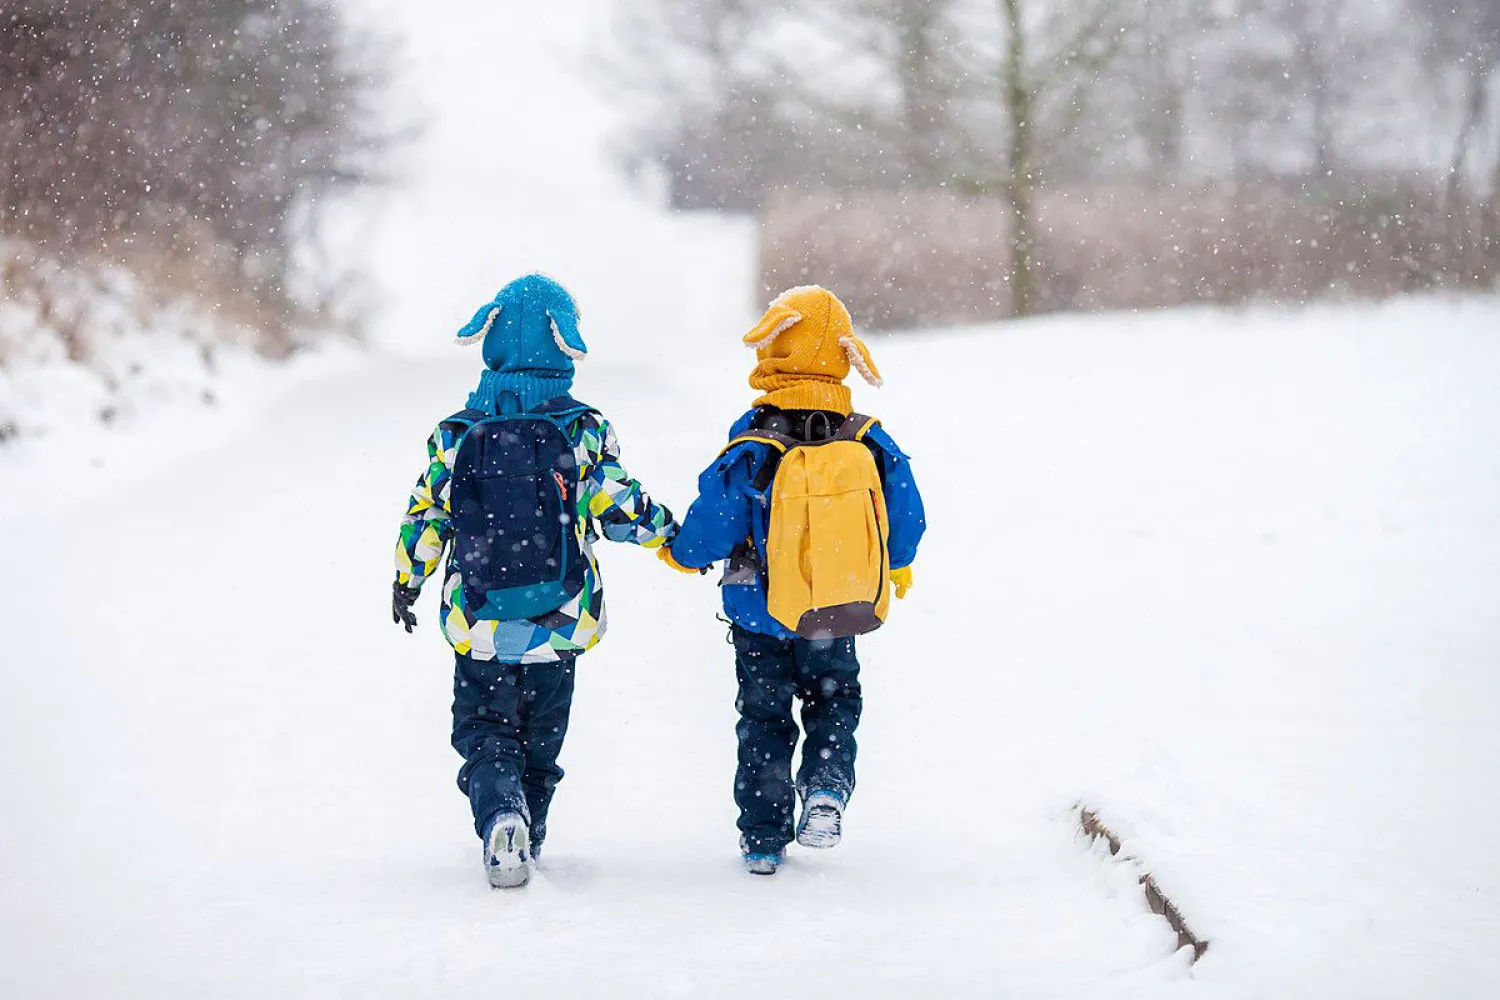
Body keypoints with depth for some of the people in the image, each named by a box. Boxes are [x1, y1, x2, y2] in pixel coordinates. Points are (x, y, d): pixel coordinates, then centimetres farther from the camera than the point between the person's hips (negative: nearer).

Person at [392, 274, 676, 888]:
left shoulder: (456, 435, -4)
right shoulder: (583, 431, -8)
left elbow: (425, 519, 3)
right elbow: (623, 511, -7)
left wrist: (407, 582, 21)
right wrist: (670, 532, 14)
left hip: (479, 623, 0)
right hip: (560, 623, 0)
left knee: (485, 730, 5)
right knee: (540, 735, 18)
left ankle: (500, 817, -21)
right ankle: (529, 836, 25)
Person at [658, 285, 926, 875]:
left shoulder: (751, 454, -20)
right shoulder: (871, 445, -11)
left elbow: (710, 530, -14)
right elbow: (906, 517, 0)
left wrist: (682, 555, 9)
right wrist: (898, 567, 21)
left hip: (763, 617, -2)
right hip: (841, 620, 2)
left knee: (764, 718, 13)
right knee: (834, 702, 22)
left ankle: (763, 839, 13)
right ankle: (827, 788, -4)